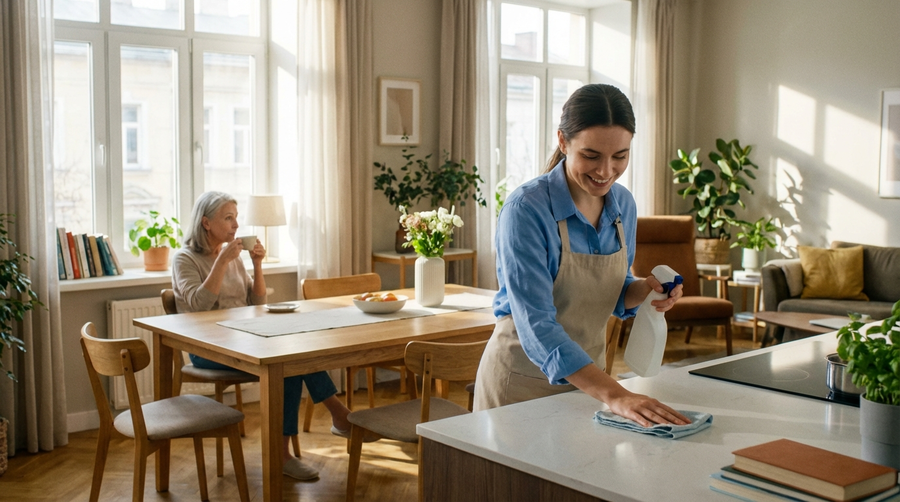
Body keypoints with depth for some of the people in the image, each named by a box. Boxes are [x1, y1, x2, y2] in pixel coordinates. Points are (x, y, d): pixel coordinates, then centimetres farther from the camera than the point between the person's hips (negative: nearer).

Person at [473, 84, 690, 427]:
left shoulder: (623, 204, -4)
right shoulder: (525, 210, -24)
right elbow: (536, 327, -31)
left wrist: (643, 290, -12)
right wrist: (615, 396, -40)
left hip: (587, 377, 6)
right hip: (522, 383, -5)